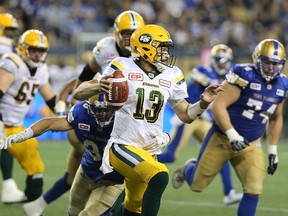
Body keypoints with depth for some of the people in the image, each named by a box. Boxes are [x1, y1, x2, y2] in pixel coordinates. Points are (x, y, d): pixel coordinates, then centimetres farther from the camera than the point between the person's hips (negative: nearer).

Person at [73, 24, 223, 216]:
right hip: (123, 147, -6)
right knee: (159, 177, -30)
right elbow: (78, 94, -10)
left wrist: (203, 103, -6)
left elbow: (186, 115, 13)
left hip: (149, 152, 6)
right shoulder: (123, 68, -8)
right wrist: (98, 87, -31)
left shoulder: (171, 76, 6)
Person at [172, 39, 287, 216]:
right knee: (197, 185, 9)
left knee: (254, 191, -12)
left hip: (250, 145, 4)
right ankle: (188, 169, 46)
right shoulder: (245, 76, -21)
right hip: (222, 139, -4)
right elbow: (218, 106, -24)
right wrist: (233, 135, -28)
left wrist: (273, 150, 12)